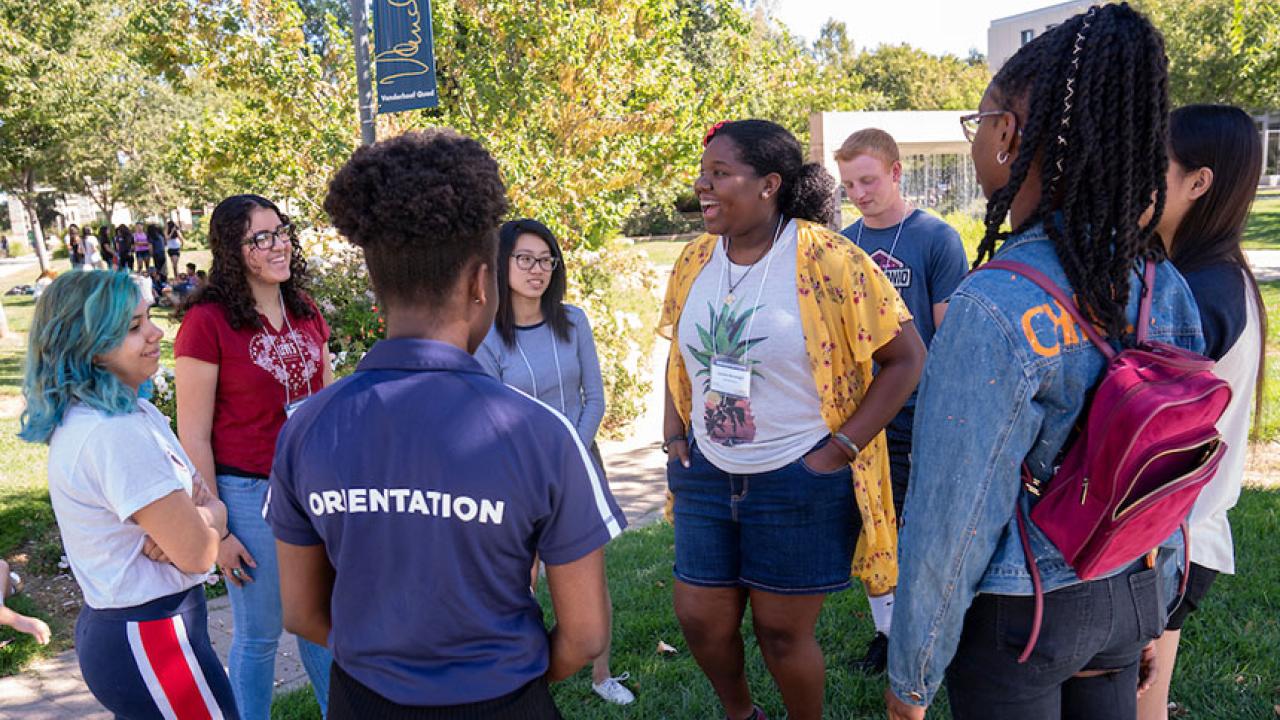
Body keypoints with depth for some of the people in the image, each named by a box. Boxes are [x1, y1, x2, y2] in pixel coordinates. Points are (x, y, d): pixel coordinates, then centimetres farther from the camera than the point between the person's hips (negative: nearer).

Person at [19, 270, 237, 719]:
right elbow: (197, 554, -22)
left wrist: (195, 515, -15)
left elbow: (208, 501, 6)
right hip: (151, 643, -9)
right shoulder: (116, 434, -24)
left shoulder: (136, 412, 5)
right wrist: (209, 515, -2)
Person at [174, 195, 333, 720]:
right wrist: (215, 531, -10)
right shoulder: (207, 322, -13)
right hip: (249, 493, -5)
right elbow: (193, 435, -11)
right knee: (258, 635, 10)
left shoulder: (305, 313, 5)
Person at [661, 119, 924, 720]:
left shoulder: (829, 260, -16)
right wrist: (673, 430, 7)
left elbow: (906, 356, -13)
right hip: (707, 473, 6)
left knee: (783, 631, 8)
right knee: (700, 619, 13)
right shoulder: (695, 260, 2)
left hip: (800, 481, -5)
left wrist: (842, 447, -15)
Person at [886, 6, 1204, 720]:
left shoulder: (994, 309, -29)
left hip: (1013, 621, -6)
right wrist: (1146, 618, 19)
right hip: (1125, 601, 6)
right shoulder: (1167, 289, -6)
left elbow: (951, 526, -23)